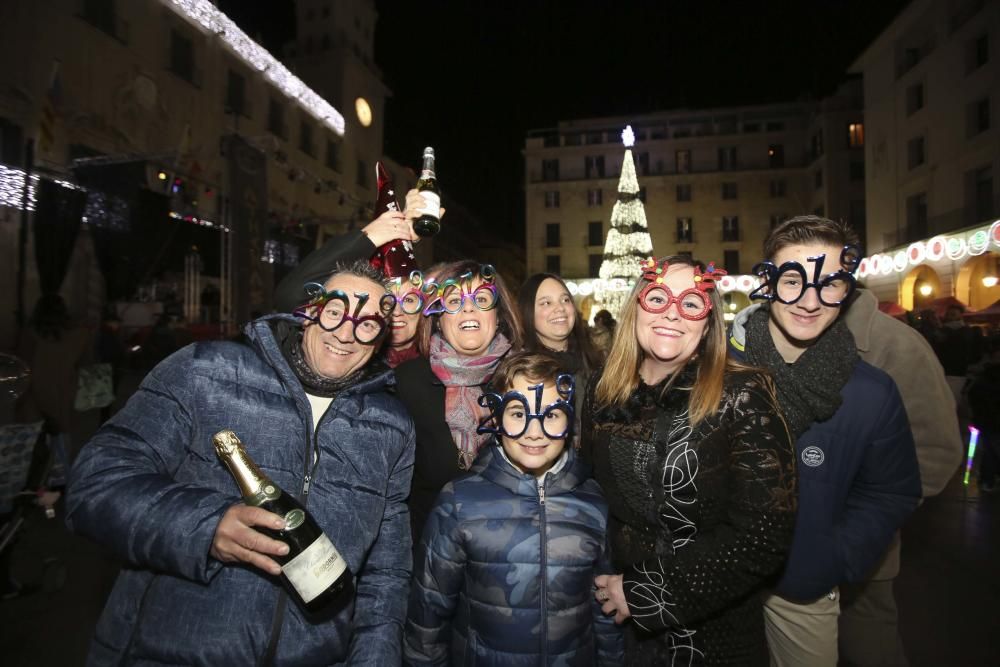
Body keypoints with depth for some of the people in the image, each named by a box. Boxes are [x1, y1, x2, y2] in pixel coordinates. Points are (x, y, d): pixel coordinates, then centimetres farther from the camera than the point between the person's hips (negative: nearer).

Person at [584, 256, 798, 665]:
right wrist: (609, 584, -4)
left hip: (714, 631, -3)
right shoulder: (603, 391, -7)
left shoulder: (740, 397, -19)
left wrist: (648, 591, -18)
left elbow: (765, 535, -21)